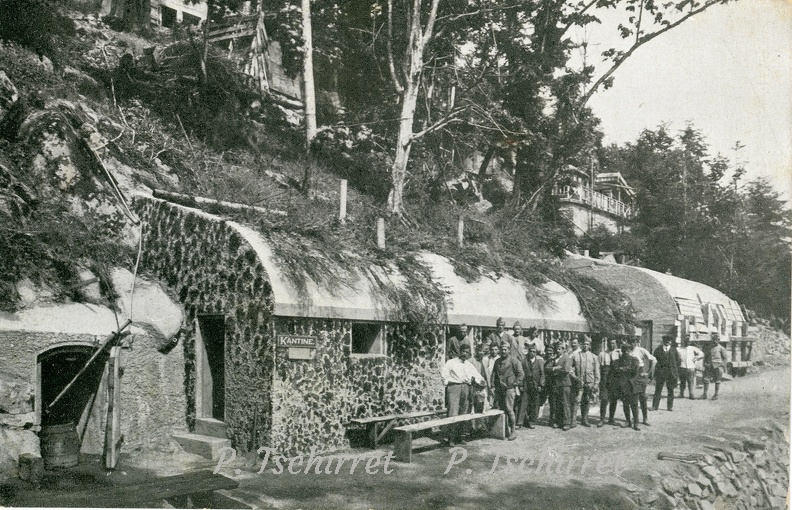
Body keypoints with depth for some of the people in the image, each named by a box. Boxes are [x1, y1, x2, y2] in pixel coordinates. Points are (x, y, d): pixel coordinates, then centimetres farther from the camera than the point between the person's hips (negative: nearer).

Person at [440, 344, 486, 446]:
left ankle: (459, 436, 13)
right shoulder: (451, 362, 8)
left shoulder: (470, 365, 19)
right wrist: (446, 381, -8)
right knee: (453, 414, -12)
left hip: (466, 388, 5)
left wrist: (481, 381, -13)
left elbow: (477, 376, 7)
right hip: (454, 387, -5)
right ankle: (451, 438, -9)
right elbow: (443, 371, -3)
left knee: (464, 414, 4)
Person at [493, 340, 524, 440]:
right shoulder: (497, 361, 18)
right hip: (499, 389, 6)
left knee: (509, 410, -10)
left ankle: (513, 432, -3)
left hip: (509, 388, -6)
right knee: (501, 410, 5)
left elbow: (521, 374, -5)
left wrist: (514, 384, -11)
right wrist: (494, 385, 11)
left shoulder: (514, 360, -2)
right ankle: (506, 431, 13)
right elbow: (494, 373, 22)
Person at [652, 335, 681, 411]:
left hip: (671, 372, 1)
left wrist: (676, 373, 0)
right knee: (658, 389, -2)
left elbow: (677, 361, 8)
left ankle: (670, 406, 13)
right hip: (660, 371, -1)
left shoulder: (674, 351, 8)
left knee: (670, 390, 5)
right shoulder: (658, 350, 7)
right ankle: (655, 406, 1)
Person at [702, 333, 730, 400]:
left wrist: (722, 366, -6)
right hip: (709, 367, 4)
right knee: (706, 380, -3)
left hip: (717, 367, -4)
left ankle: (716, 395, 9)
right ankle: (705, 395, 2)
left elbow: (726, 357, 1)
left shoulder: (720, 348, -1)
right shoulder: (708, 348, 12)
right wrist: (705, 364, 11)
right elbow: (705, 357, 22)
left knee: (717, 381, 2)